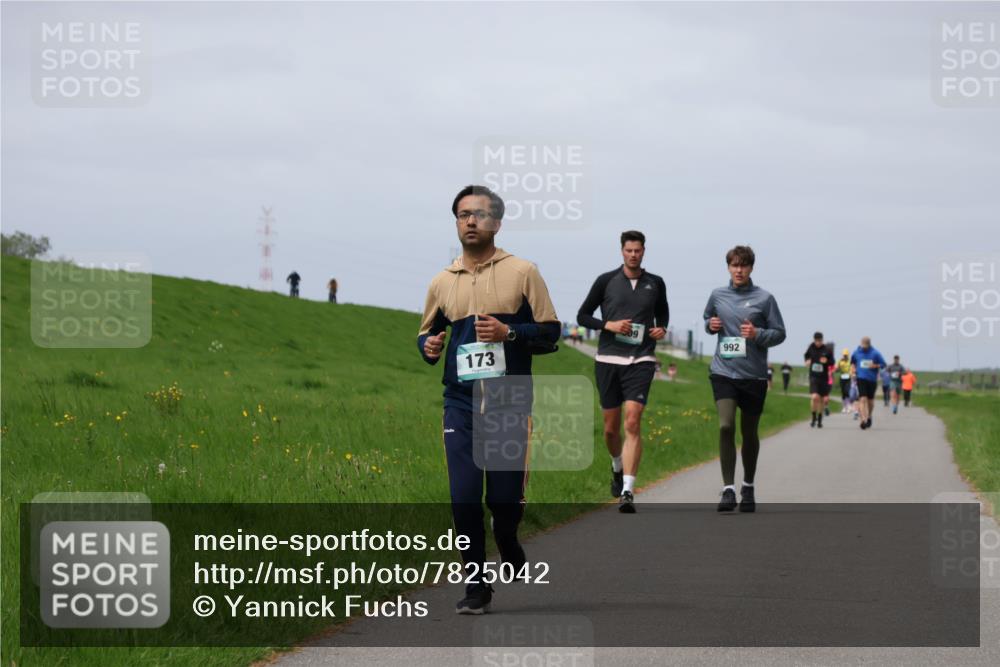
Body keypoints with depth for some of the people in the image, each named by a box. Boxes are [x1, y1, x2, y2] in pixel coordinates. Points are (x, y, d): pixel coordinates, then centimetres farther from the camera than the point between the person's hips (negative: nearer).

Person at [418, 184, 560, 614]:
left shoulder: (523, 273, 1)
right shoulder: (442, 282, 10)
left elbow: (550, 333, 1)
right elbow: (427, 333, 21)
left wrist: (509, 332, -16)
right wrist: (428, 345, -2)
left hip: (510, 405, -2)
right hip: (461, 406, 2)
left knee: (505, 499, -1)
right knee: (464, 499, -5)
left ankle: (510, 551, 33)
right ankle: (476, 587, 7)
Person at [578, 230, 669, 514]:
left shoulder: (656, 284, 8)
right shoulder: (606, 281, 3)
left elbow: (662, 312, 25)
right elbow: (583, 316, 7)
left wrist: (662, 329, 3)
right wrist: (608, 325, -10)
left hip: (641, 360, -1)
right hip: (608, 359, 1)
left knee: (632, 422, -17)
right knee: (611, 427, 8)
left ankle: (627, 492, -21)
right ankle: (618, 468, 41)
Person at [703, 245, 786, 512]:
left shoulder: (764, 299, -1)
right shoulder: (718, 295, 6)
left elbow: (779, 334, 2)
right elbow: (708, 318, 25)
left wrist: (757, 334, -16)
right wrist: (710, 325, 2)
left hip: (754, 375, -1)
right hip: (723, 372, 1)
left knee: (749, 433, 10)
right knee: (725, 426, -17)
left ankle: (748, 488, 29)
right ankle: (728, 489, -16)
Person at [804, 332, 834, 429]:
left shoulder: (826, 350, -5)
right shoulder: (811, 347, -1)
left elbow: (832, 363, 2)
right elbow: (806, 355, 20)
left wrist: (827, 361, -19)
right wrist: (807, 361, 0)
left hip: (823, 377, 0)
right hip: (813, 376, 0)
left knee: (821, 399, 10)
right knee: (815, 397, -18)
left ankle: (819, 420, 25)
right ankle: (814, 418, 2)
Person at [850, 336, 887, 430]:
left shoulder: (875, 353, -3)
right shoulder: (857, 352, 4)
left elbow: (883, 364, 1)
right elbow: (852, 362, 23)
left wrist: (875, 366, -16)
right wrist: (853, 367, 4)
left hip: (872, 379, 0)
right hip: (861, 379, 0)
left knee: (870, 400, 13)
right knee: (863, 399, -15)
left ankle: (869, 417, 38)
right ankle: (864, 420, -21)